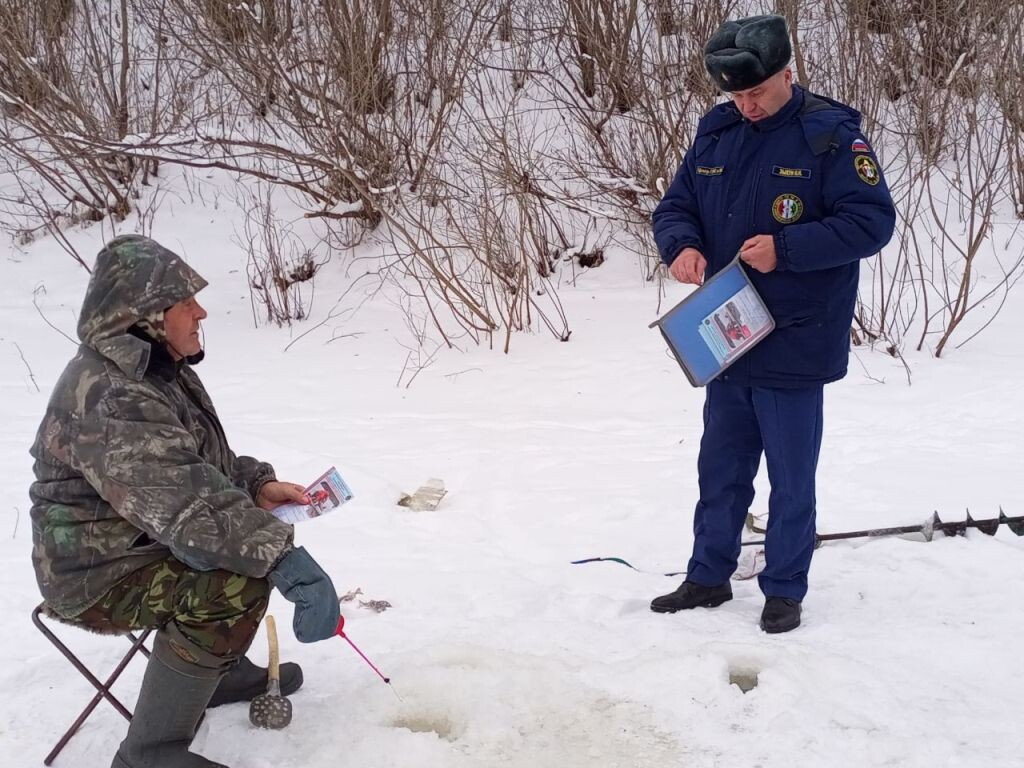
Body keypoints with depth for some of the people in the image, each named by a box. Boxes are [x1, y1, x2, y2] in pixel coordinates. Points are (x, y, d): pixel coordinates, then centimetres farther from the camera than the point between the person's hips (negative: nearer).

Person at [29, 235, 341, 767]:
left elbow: (206, 464, 14)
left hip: (144, 541, 11)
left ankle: (221, 669, 29)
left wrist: (258, 486, -6)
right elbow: (184, 501, -41)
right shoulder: (107, 397, -30)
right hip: (100, 573, -10)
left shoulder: (158, 371, 5)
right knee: (239, 580, -30)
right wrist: (287, 563, -48)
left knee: (261, 532, 16)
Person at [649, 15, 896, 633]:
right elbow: (674, 207, 11)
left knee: (792, 481, 8)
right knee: (720, 472, 17)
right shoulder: (716, 132, 6)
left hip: (794, 349, -5)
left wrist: (785, 249, -25)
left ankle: (785, 591, 23)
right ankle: (709, 578, 32)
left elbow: (873, 221, -15)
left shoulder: (832, 134, -11)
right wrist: (682, 246, -12)